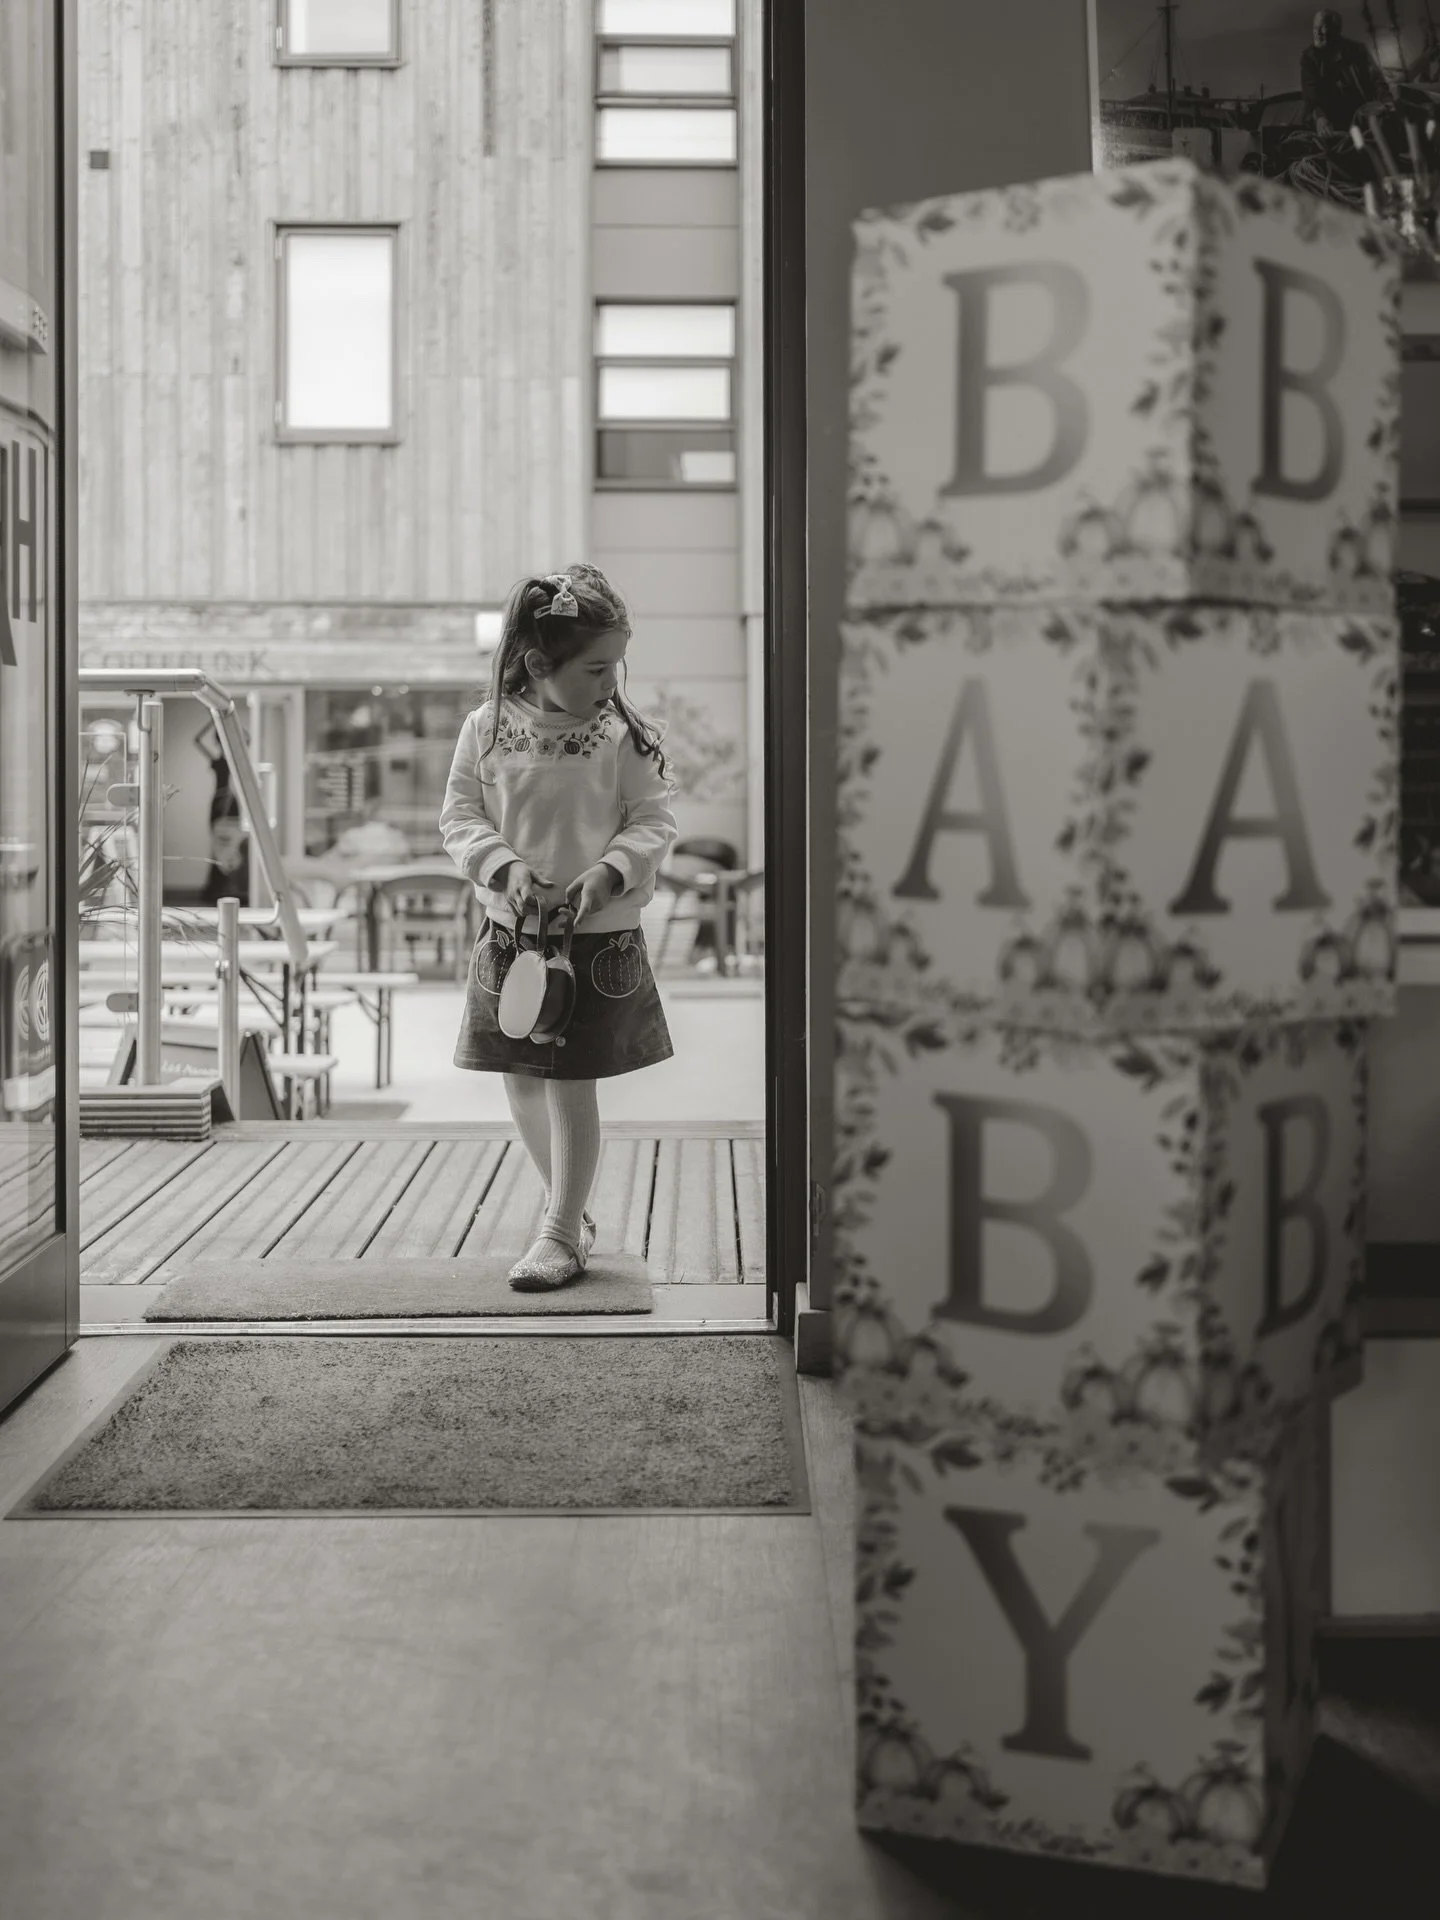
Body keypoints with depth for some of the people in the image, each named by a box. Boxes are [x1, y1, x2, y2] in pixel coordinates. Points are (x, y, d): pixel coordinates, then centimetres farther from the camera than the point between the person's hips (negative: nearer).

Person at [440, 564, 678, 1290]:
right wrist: (505, 865, -18)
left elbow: (653, 822, -4)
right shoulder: (488, 728, -4)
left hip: (599, 935, -3)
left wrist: (610, 870, -22)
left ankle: (561, 1235, 13)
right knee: (520, 1079, 12)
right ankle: (570, 1208, 31)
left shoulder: (623, 734, -7)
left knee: (571, 1085, -1)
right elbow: (460, 818, -1)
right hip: (509, 930, 3)